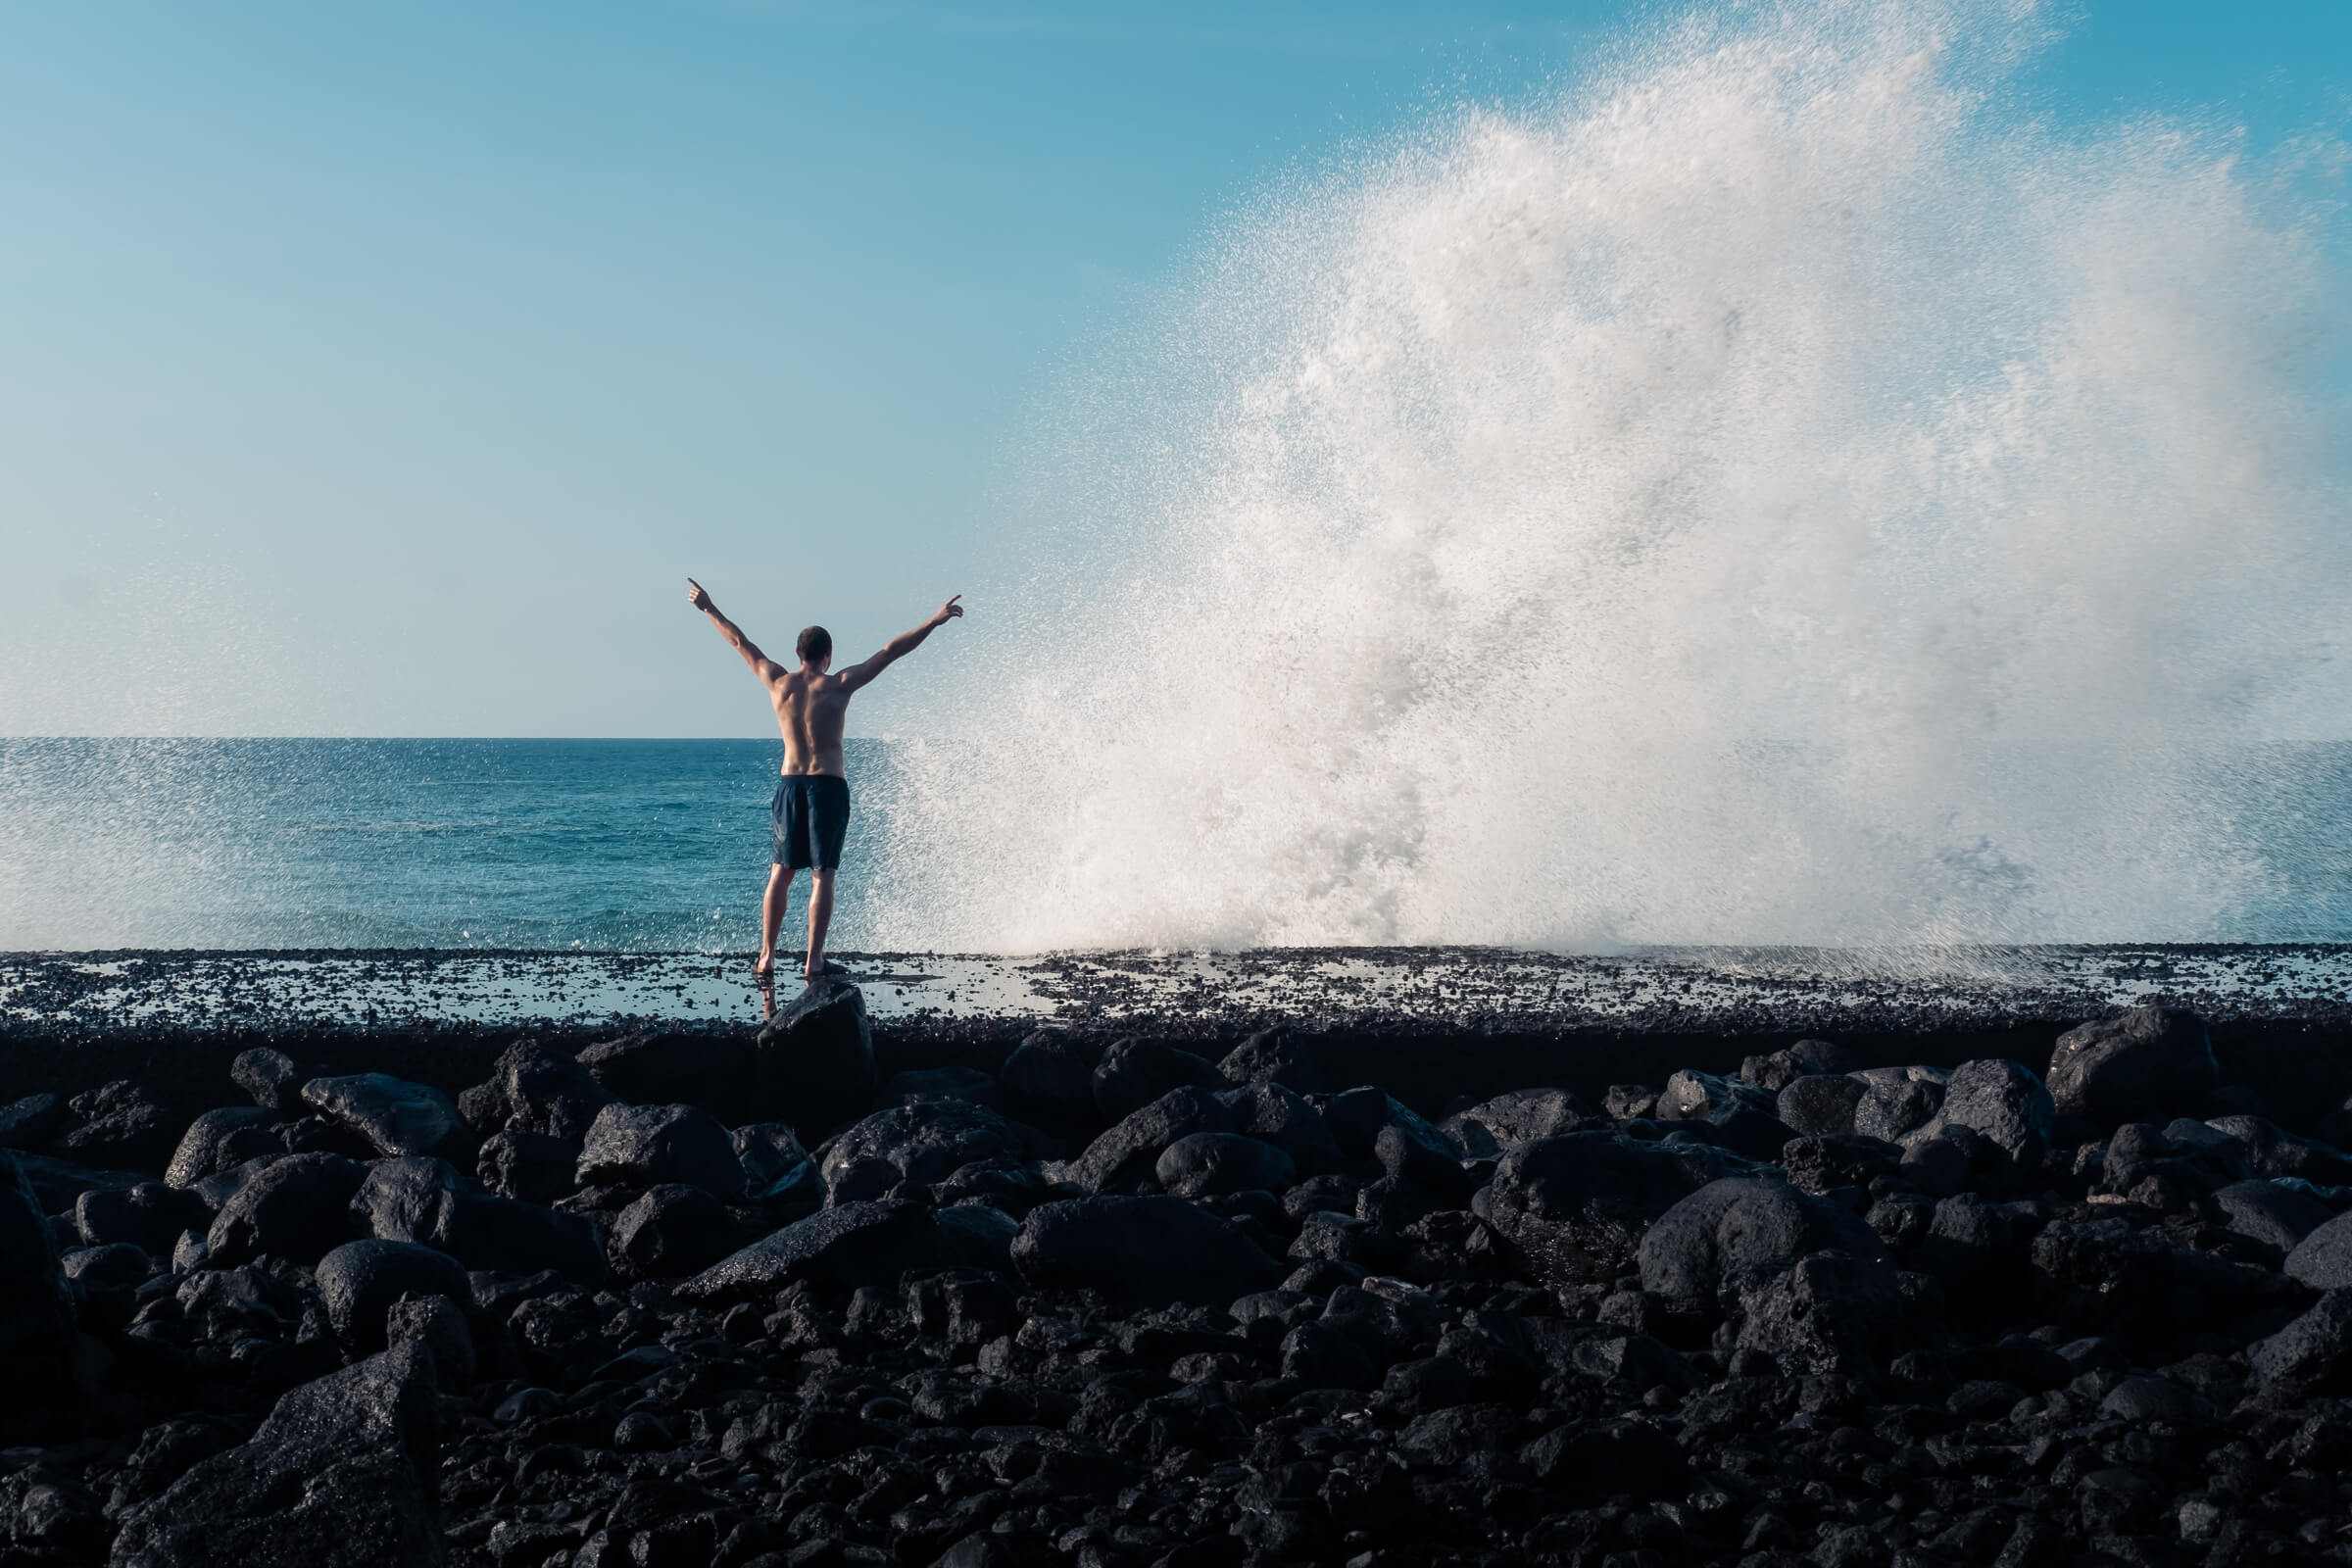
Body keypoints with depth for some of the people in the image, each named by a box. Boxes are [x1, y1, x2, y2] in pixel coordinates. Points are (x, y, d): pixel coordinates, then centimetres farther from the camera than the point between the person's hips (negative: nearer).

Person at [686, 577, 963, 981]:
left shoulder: (778, 682, 2)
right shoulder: (838, 686, -7)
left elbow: (740, 642, 14)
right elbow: (891, 652, -8)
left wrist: (709, 609, 27)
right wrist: (934, 622, -6)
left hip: (790, 784, 3)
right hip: (829, 785, -3)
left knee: (780, 873, 12)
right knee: (822, 875, -2)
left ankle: (766, 956, 10)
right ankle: (813, 960, -7)